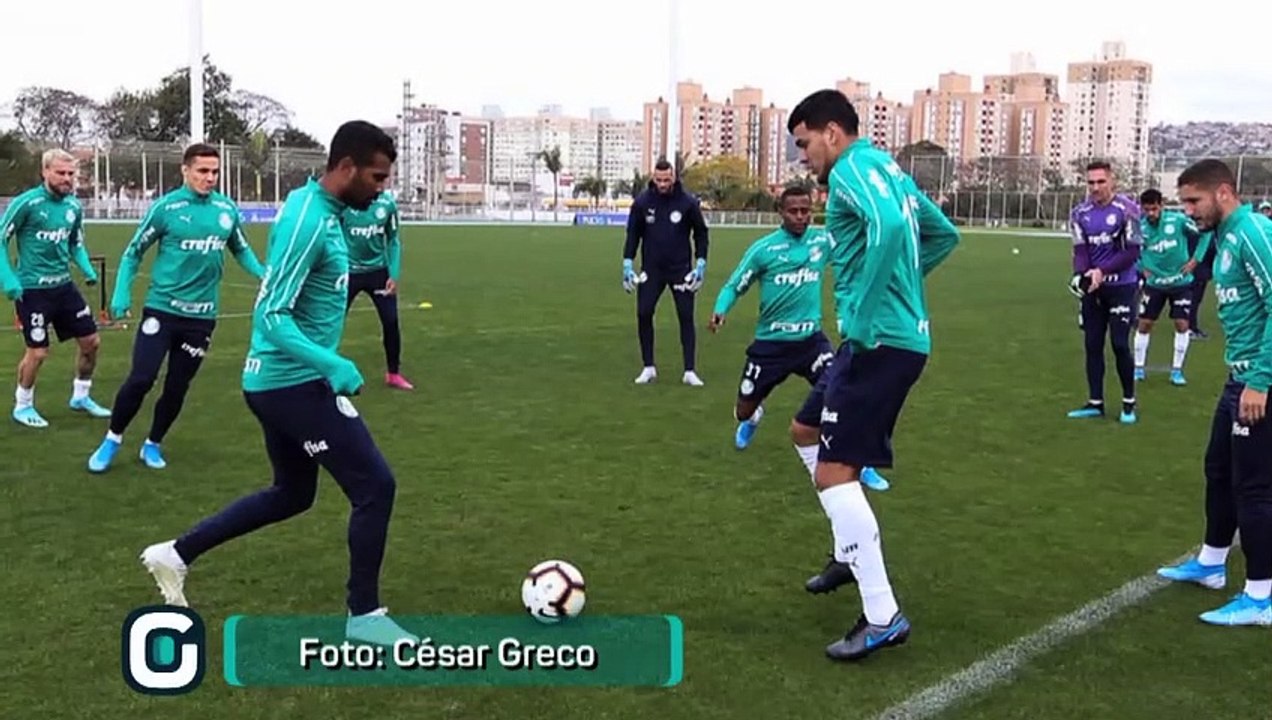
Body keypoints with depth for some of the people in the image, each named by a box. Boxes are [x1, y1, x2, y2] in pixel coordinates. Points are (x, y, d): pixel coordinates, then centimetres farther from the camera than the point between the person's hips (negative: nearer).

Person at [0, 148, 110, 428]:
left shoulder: (74, 206, 4)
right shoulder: (26, 203, -15)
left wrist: (87, 269, 2)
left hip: (64, 286, 6)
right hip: (32, 289, -6)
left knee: (91, 341, 8)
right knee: (38, 352, -2)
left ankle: (80, 396, 28)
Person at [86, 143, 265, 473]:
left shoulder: (227, 209, 2)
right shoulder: (165, 207, -8)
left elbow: (241, 249, 17)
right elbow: (134, 252, 2)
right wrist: (121, 293, -8)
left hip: (201, 315, 3)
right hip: (162, 308, -3)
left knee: (177, 387, 10)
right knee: (141, 378, -8)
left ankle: (153, 444, 30)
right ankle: (112, 440, 15)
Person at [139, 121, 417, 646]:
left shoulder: (318, 207, 9)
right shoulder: (309, 221, -21)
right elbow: (273, 315, -25)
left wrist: (323, 363, 27)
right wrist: (331, 364, -34)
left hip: (280, 380, 10)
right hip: (294, 383, -10)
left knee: (291, 495, 23)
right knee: (375, 486, -4)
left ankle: (175, 554, 31)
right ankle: (363, 616, 9)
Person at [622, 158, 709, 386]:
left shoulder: (688, 202, -8)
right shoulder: (642, 202, -6)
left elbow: (701, 233, 3)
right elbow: (633, 233, 5)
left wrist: (700, 263, -4)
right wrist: (627, 263, -2)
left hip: (680, 268, -1)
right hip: (651, 268, 1)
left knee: (686, 316, -2)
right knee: (643, 314, -5)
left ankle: (690, 371, 5)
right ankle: (648, 367, 10)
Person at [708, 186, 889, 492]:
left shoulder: (823, 241, -2)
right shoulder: (763, 248, -9)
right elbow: (734, 285, -3)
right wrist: (720, 311, -23)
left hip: (811, 339, 1)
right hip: (771, 343, -1)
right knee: (744, 411, 10)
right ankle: (752, 419, 52)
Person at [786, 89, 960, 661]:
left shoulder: (851, 169, -11)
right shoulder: (887, 169, 18)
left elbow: (889, 227, -32)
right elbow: (944, 234, 28)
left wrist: (862, 314, -25)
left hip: (879, 339, -10)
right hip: (906, 335, 10)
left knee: (834, 473, -10)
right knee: (813, 432, 26)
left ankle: (883, 617, -7)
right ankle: (849, 556, 40)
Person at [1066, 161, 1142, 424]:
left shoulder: (1127, 209, -12)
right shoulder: (1080, 213, 3)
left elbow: (1132, 252, -13)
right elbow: (1080, 251, -1)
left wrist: (1102, 271, -23)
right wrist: (1080, 275, -20)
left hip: (1121, 286, -5)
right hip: (1093, 288, 5)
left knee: (1120, 344, -5)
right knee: (1093, 345, 8)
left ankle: (1129, 402, 10)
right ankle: (1095, 402, 17)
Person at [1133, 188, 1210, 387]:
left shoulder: (1178, 220, -16)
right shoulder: (1140, 227, -11)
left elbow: (1205, 233, -3)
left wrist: (1196, 259, -6)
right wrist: (1142, 268, -4)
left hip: (1181, 282, -1)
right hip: (1155, 283, 1)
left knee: (1182, 325, -3)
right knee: (1144, 324, 0)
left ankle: (1177, 370, 9)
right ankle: (1139, 368, 14)